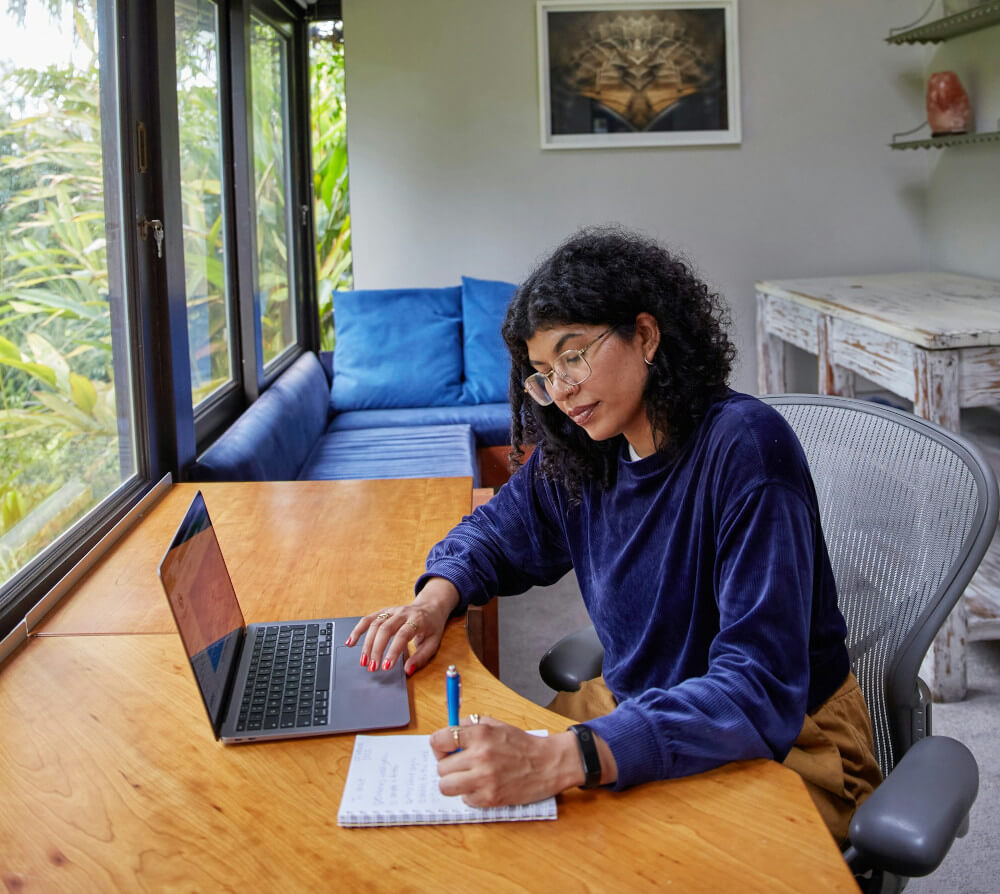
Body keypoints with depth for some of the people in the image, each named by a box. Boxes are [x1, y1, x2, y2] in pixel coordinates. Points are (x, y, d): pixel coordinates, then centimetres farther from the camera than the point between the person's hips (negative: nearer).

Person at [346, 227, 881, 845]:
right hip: (634, 712, 6)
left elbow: (760, 692, -32)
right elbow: (496, 531, 19)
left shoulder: (744, 447, -24)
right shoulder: (577, 453, -2)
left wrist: (562, 760, -44)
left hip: (783, 747, -6)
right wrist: (436, 599, -6)